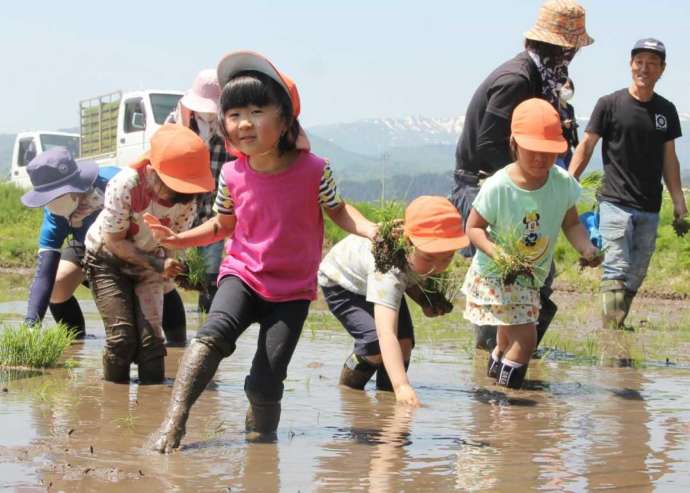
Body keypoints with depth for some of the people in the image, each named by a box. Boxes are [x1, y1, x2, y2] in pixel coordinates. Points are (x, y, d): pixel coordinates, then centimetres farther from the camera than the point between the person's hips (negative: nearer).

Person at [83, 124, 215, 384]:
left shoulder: (187, 202, -20)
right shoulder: (124, 185, -32)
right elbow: (114, 242, -24)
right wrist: (158, 265, -31)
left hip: (148, 264, 3)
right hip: (107, 259, -3)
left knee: (151, 338, -9)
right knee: (122, 336, -14)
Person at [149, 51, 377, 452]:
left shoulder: (313, 170, -13)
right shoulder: (233, 174, -4)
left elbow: (337, 210, 3)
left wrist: (370, 230, -16)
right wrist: (179, 239, 0)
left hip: (292, 289, -1)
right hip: (243, 273, 1)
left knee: (265, 382, -6)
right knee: (215, 333, -30)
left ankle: (262, 435, 23)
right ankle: (174, 421, -32)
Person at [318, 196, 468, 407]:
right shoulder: (388, 270, -48)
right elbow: (386, 333, -57)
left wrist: (425, 302, -18)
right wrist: (402, 386, -67)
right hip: (341, 283, -6)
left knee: (404, 344, -8)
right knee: (377, 344, -23)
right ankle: (346, 390, 3)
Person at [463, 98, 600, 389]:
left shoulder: (563, 183, -11)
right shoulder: (498, 187, -23)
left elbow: (571, 224, 3)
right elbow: (473, 227, -14)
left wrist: (585, 247, -17)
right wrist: (496, 252, -31)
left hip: (531, 276, 6)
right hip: (495, 276, -5)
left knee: (510, 338, 21)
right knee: (525, 337, -14)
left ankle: (494, 376, 44)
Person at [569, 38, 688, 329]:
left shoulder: (666, 110, 9)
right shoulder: (610, 104, -4)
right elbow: (586, 147, -2)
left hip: (650, 209, 5)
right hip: (616, 203, -5)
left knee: (635, 277, 7)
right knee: (617, 272, -14)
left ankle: (616, 330, 17)